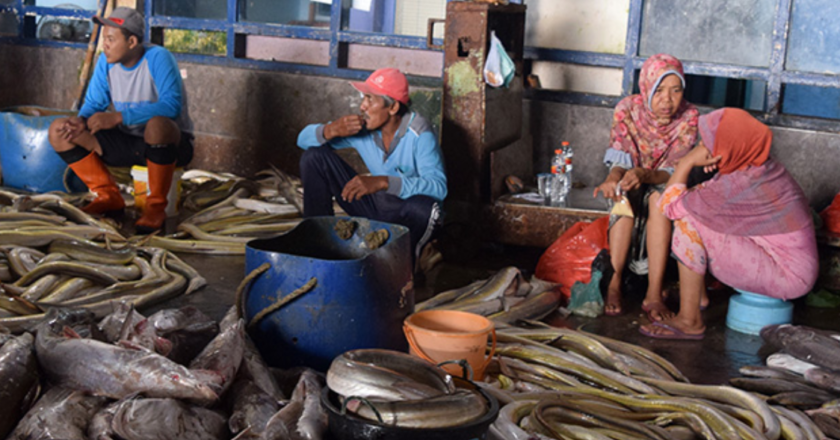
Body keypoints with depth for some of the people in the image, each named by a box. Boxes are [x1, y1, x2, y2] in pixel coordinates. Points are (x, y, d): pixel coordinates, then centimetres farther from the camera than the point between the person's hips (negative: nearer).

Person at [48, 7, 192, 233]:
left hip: (171, 144, -6)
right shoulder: (106, 61, -1)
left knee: (157, 125, -43)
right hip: (128, 142, 6)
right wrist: (81, 120, -21)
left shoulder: (158, 58, -20)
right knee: (58, 131, -6)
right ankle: (109, 196, 2)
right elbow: (93, 104, 5)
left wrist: (118, 116, -38)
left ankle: (156, 206, -22)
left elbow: (171, 105, -33)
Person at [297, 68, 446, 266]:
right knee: (314, 156, -6)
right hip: (375, 207, 5)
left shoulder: (419, 135, -22)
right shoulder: (361, 126, -7)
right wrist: (330, 130, -24)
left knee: (424, 207, -43)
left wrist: (383, 182, -46)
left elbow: (438, 187, -36)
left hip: (409, 216, -4)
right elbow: (304, 139, 0)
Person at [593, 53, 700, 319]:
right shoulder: (627, 110, -16)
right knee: (625, 197, -34)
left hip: (662, 185, 0)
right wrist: (613, 178, -43)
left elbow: (674, 170, -23)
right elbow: (619, 159, -18)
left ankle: (654, 295, -39)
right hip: (631, 181, 1)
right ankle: (614, 285, -35)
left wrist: (644, 175, -46)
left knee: (659, 198, -35)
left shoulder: (689, 118, -18)